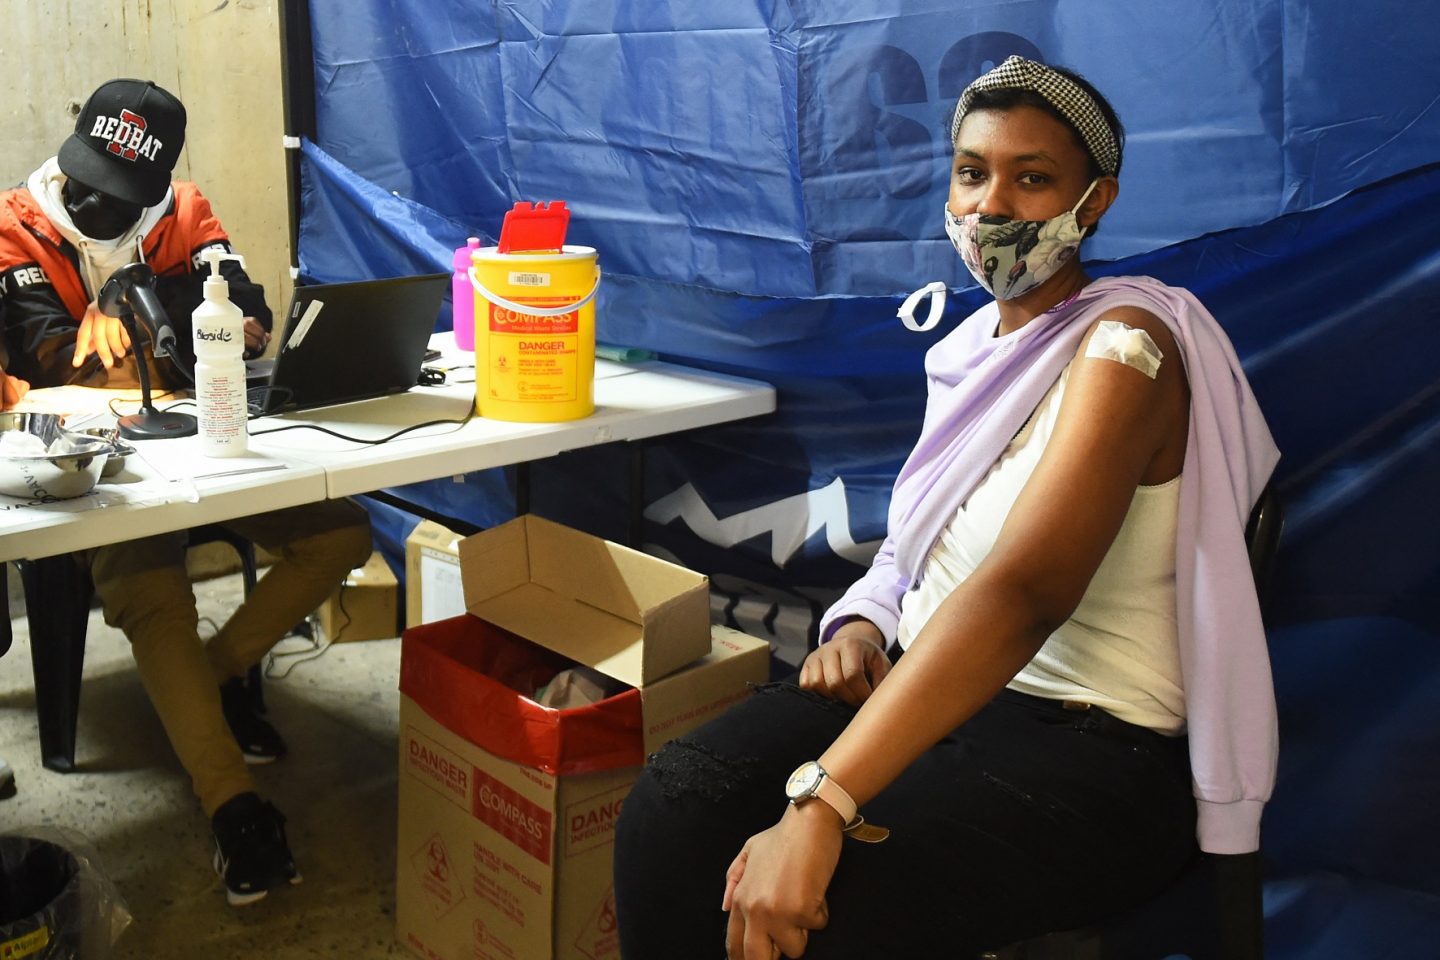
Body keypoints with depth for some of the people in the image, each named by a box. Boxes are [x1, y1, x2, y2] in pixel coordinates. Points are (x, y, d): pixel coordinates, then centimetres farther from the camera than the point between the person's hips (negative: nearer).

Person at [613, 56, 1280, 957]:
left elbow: (1022, 594, -30)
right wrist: (861, 623, -5)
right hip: (927, 682, 7)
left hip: (1087, 745, -6)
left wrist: (819, 807, -38)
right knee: (673, 809, -18)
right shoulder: (976, 343, 11)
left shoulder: (1121, 348, -16)